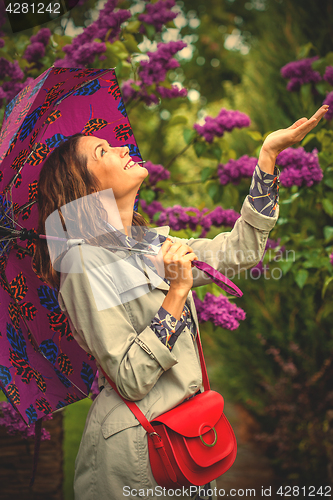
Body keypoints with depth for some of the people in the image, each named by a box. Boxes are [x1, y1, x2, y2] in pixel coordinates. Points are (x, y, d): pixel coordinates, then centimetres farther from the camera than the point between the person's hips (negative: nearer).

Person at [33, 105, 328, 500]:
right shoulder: (85, 263, -17)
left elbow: (241, 250, 10)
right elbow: (131, 380, -21)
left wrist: (269, 154, 8)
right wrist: (177, 293, -23)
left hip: (184, 425, 7)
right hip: (133, 445, -7)